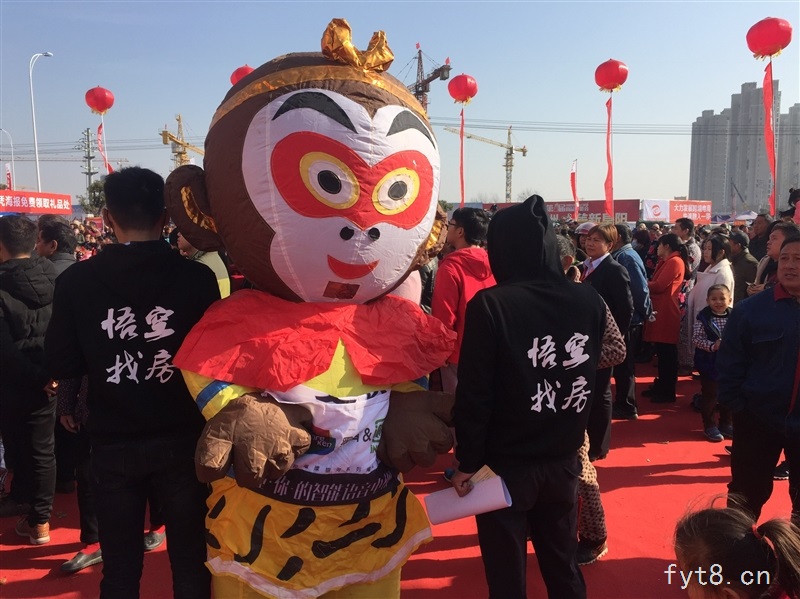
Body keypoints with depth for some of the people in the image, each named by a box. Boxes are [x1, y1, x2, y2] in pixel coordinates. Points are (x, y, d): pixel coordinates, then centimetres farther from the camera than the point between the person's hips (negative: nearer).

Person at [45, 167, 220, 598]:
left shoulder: (76, 281, -10)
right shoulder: (197, 278, -13)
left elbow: (61, 365, -4)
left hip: (113, 444, 1)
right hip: (181, 439, -1)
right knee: (191, 562, 15)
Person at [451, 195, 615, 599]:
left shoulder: (491, 304, -19)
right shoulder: (589, 300, -5)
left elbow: (474, 392, -17)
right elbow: (590, 373, 7)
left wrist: (468, 461, -7)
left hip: (505, 464, -4)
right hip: (563, 460, 5)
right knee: (563, 565, 22)